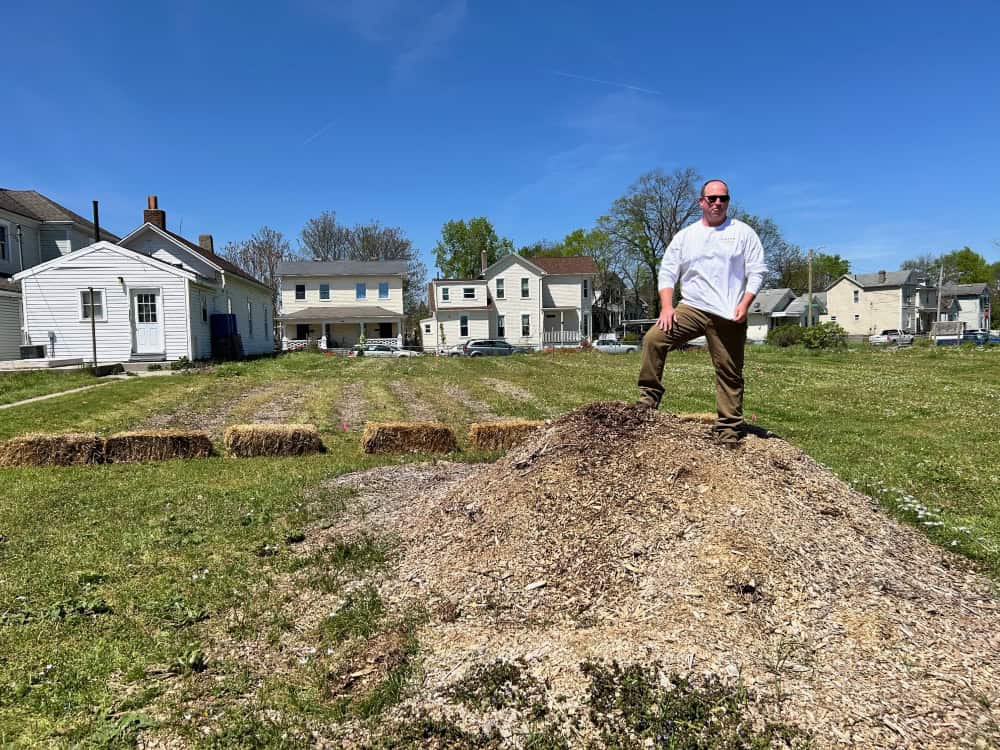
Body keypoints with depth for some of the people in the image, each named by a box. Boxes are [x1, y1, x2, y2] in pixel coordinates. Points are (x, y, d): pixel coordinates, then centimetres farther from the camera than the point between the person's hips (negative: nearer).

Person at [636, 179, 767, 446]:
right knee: (653, 339, -20)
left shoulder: (743, 233, 7)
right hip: (691, 309, 2)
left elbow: (756, 272, 2)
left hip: (728, 317, -1)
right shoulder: (684, 236, 12)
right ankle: (648, 399, -12)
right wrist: (667, 307, -6)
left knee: (729, 374, 2)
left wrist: (744, 304, -12)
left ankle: (729, 430, 11)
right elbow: (667, 273, 8)